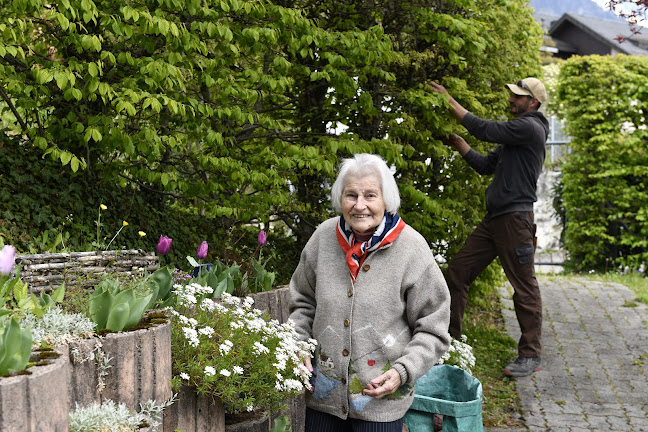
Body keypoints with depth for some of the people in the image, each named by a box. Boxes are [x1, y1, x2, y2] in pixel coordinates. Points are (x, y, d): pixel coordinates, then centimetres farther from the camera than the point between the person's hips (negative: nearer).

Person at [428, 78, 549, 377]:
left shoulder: (530, 127, -10)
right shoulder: (515, 133, 21)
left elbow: (484, 130, -16)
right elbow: (486, 165, 22)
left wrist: (449, 101, -9)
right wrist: (457, 143, 13)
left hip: (515, 218, -10)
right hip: (494, 218, 10)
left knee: (524, 286, -2)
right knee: (457, 271, 7)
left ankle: (531, 355, 7)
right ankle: (449, 339, 15)